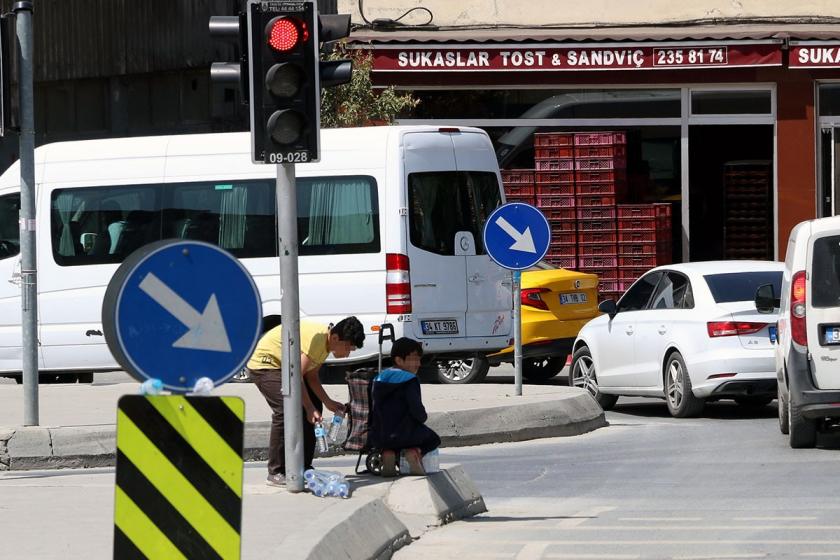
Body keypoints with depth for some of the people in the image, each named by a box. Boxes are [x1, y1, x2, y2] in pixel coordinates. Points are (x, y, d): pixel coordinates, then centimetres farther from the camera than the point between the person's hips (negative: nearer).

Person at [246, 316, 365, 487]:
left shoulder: (325, 343, 1)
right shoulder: (316, 338, -30)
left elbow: (311, 376, 5)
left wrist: (328, 402, -6)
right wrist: (310, 408, -28)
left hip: (280, 364, 11)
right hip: (262, 362, -10)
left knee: (313, 406, 7)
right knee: (285, 409, -25)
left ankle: (303, 467, 13)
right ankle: (276, 473, -21)